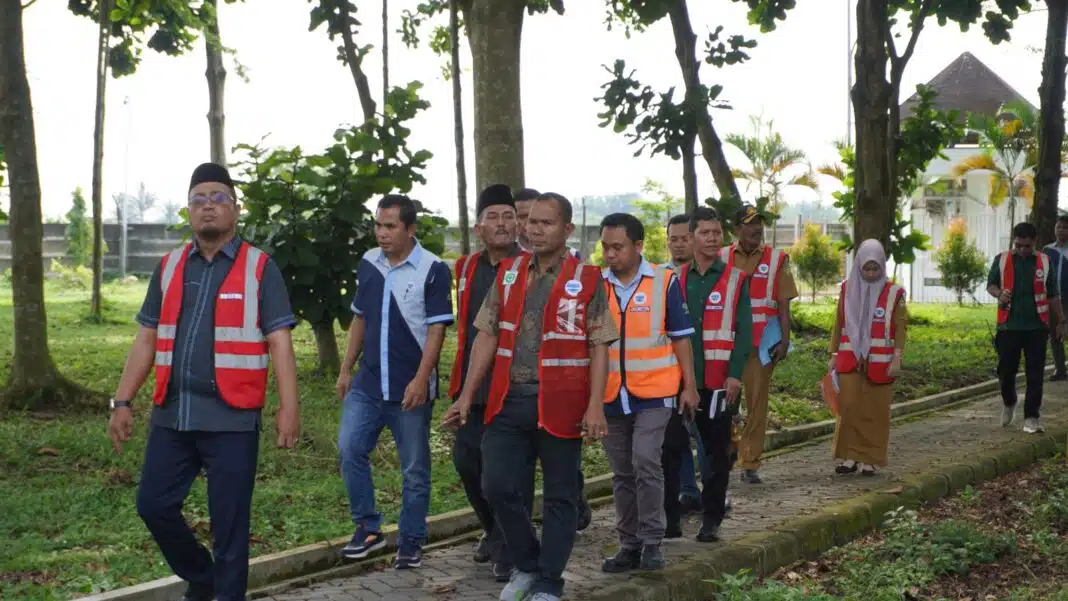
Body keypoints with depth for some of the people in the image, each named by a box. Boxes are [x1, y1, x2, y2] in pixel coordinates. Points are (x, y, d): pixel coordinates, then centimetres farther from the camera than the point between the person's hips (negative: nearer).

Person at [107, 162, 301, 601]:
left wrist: (289, 406, -16)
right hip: (172, 414, 5)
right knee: (154, 504, 9)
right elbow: (146, 340, 13)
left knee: (229, 522, 3)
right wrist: (122, 402, 8)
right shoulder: (169, 268, 11)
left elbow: (279, 341, -7)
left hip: (232, 417, -4)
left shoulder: (259, 269, -2)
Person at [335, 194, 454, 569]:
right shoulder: (368, 264, 7)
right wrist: (346, 368, 12)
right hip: (368, 383, 5)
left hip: (411, 387, -4)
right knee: (350, 450, -5)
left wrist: (421, 379, -19)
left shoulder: (432, 270, -9)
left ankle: (411, 541, 18)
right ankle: (368, 527, 11)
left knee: (414, 469, 5)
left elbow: (436, 329, -12)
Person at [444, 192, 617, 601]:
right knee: (498, 487, 3)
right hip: (509, 402, 4)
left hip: (560, 406, -3)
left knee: (559, 497, 6)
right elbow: (487, 336, 9)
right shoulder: (508, 274, 8)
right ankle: (527, 565, 25)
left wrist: (595, 405, -13)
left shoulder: (587, 280, -3)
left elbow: (600, 347, -4)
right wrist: (467, 395, 5)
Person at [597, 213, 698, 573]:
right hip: (611, 395, 3)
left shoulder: (664, 282, -4)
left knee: (646, 463, -14)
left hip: (653, 393, -3)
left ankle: (651, 542, -1)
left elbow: (680, 337, 1)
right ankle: (629, 544, 20)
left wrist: (689, 386, 0)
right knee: (622, 473, 10)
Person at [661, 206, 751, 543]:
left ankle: (711, 520, 16)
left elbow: (744, 331, -3)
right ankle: (670, 517, 8)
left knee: (717, 453, 6)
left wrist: (735, 375, -12)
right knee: (670, 449, -1)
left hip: (720, 383, -2)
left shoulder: (736, 280, 1)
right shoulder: (676, 279, 8)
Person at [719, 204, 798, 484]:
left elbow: (783, 305, 3)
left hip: (761, 345, 0)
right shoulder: (721, 258, 6)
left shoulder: (776, 259, 4)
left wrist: (784, 341, -5)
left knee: (757, 404, 3)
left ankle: (750, 464, 10)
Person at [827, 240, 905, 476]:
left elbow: (900, 328, 1)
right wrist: (834, 355, 9)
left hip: (880, 363, -1)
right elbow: (839, 324, 12)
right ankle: (849, 456, 6)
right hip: (850, 361, 2)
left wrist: (897, 358, -6)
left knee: (875, 411, 1)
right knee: (848, 407, -4)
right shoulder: (847, 289, 7)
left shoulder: (894, 293, 0)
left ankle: (870, 459, 10)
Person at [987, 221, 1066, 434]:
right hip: (1008, 326, 0)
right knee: (1006, 370, 5)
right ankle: (1009, 404, 33)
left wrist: (1060, 321, 10)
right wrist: (999, 293, -13)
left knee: (1035, 374, -2)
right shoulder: (1002, 260, 1)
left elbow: (1053, 295, 9)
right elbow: (990, 284, 10)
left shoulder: (1044, 261, 3)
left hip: (1036, 327, 0)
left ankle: (1031, 417, 3)